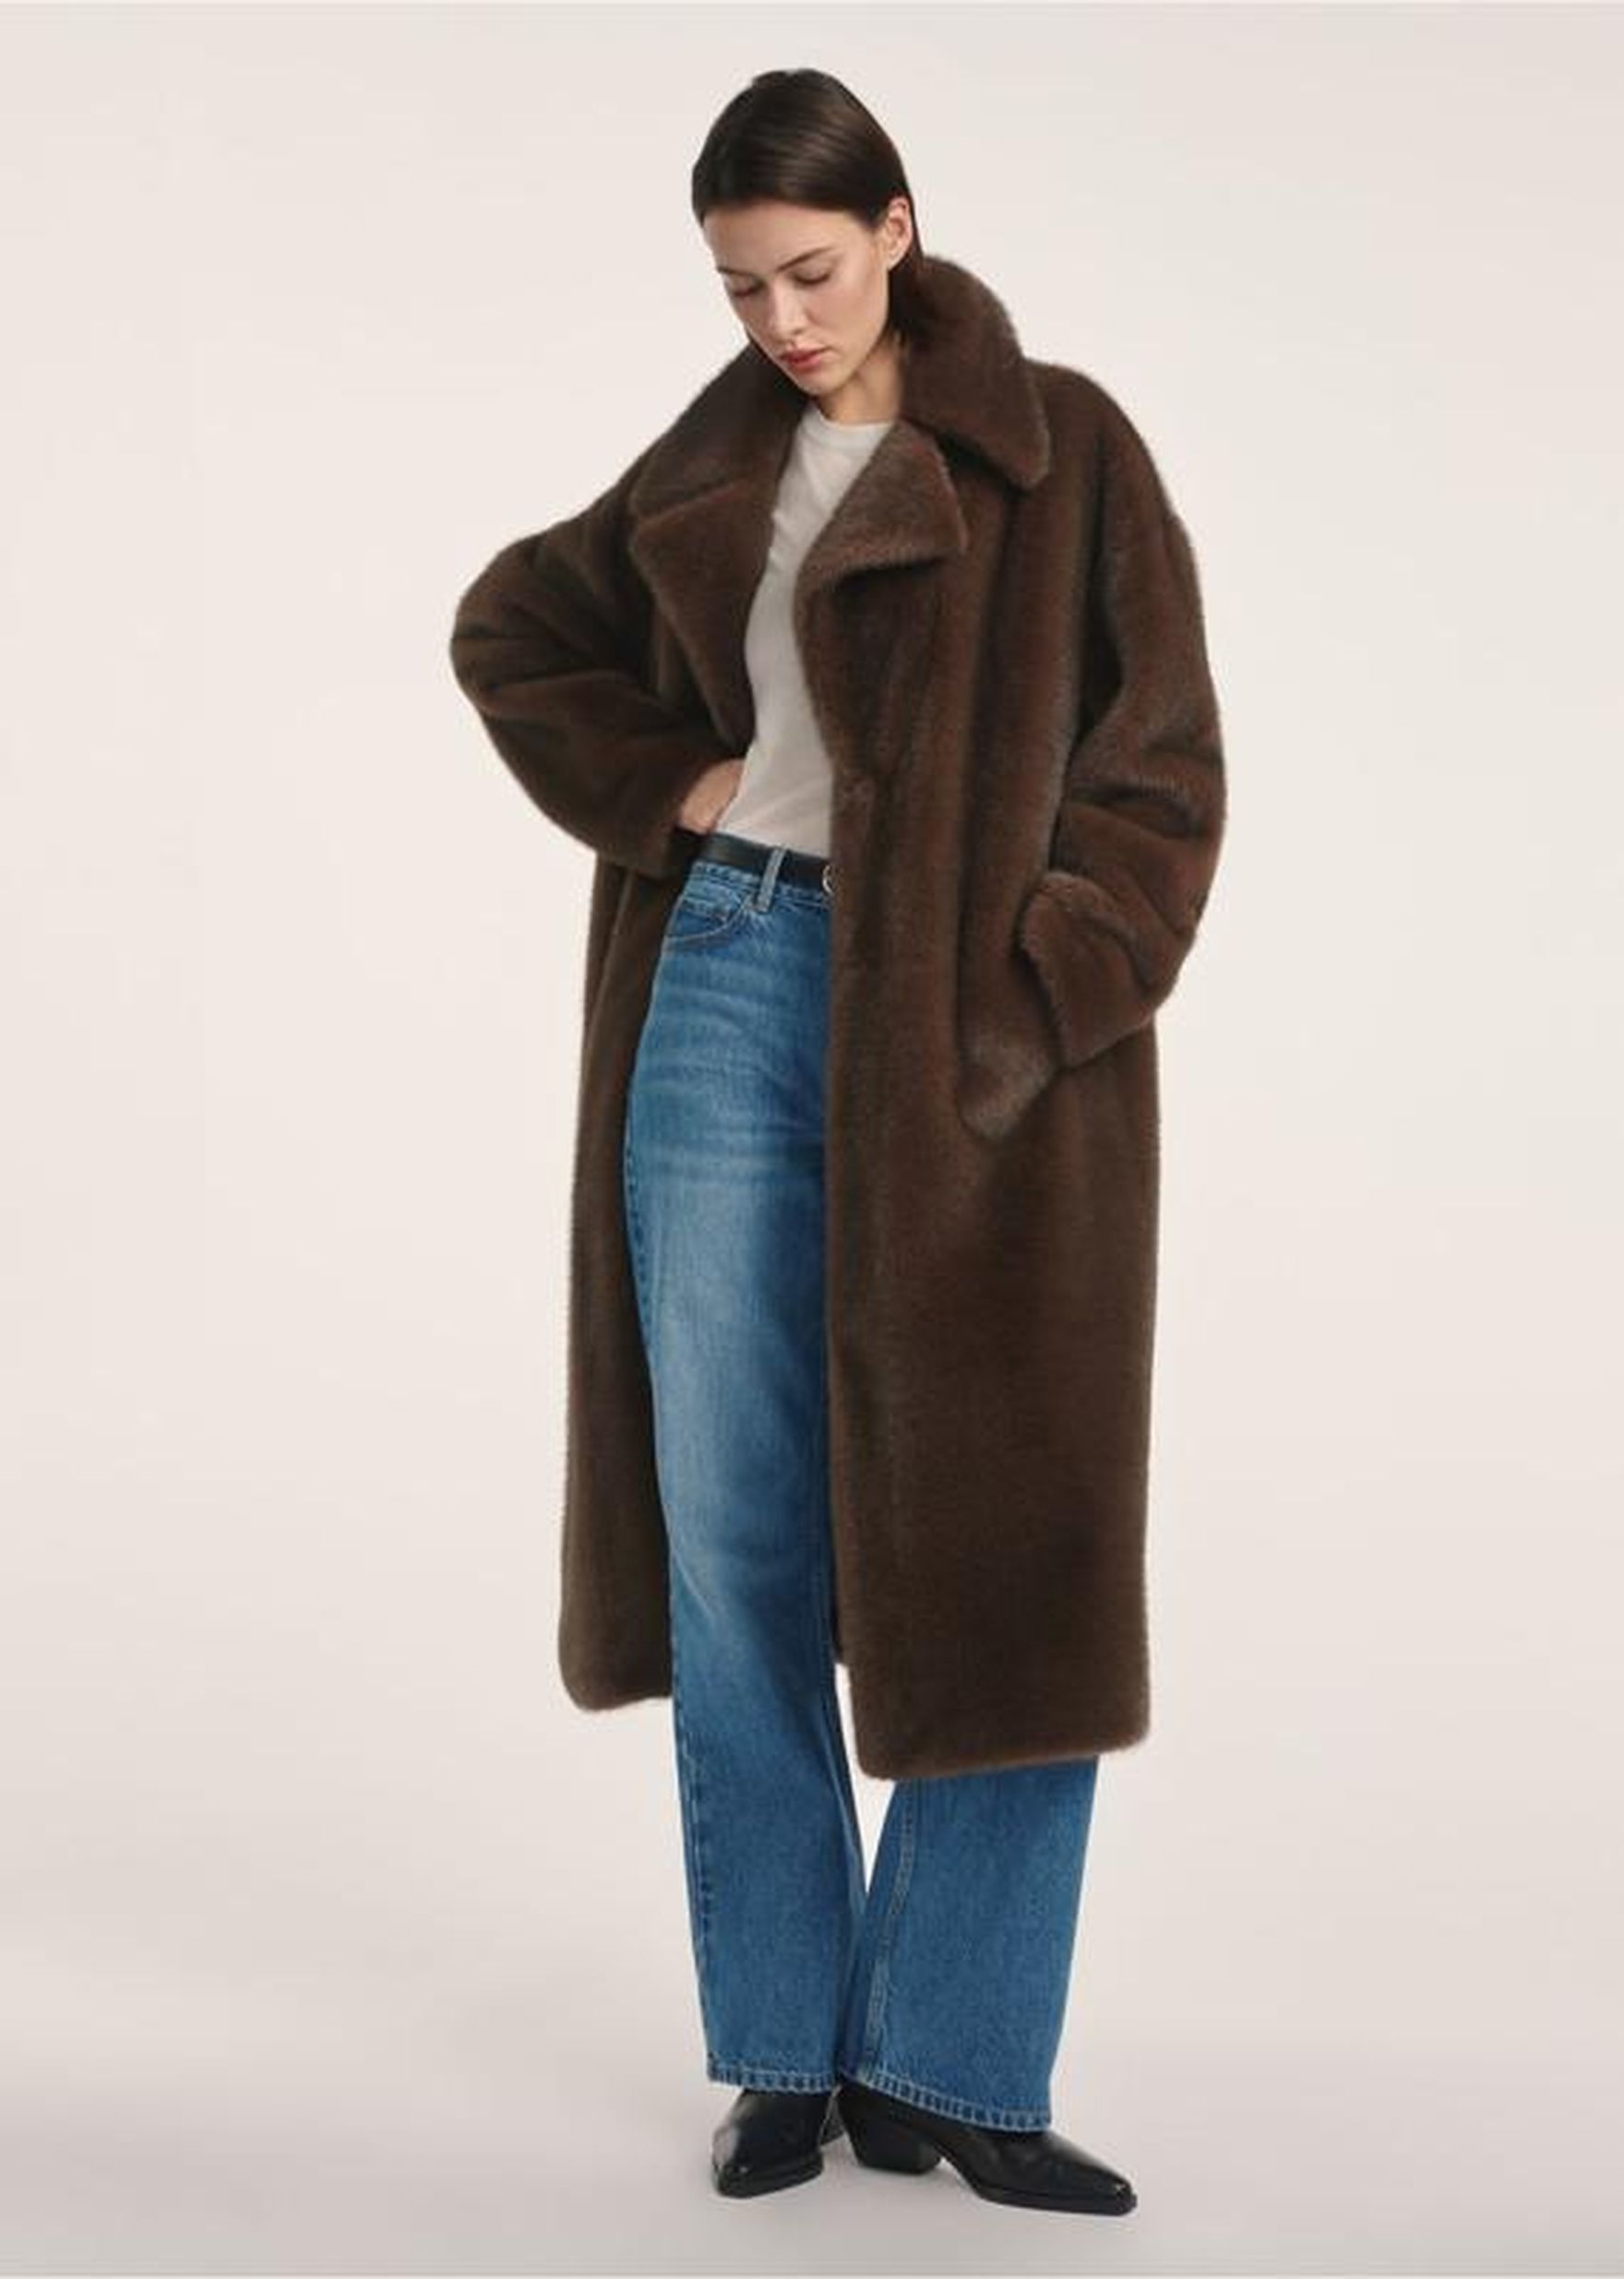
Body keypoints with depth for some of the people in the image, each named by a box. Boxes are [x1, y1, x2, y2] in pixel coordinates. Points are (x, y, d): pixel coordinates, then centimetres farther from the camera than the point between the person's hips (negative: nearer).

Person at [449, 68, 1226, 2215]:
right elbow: (513, 627, 25)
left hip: (967, 1046, -3)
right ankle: (788, 2050, 17)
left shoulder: (1062, 451, 0)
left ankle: (952, 2069, 10)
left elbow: (1161, 770, -3)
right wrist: (654, 788, 8)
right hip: (728, 998, 4)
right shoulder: (718, 465, 13)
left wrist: (1032, 1020, -13)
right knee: (734, 1546, 5)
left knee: (1002, 1556, -3)